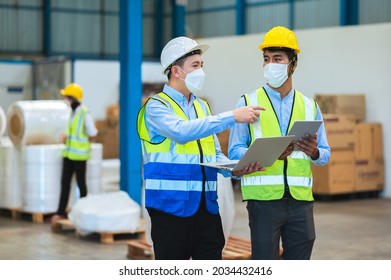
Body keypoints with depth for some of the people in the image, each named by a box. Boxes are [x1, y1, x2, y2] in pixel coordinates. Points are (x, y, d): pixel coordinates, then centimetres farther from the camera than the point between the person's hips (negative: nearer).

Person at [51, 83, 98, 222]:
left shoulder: (84, 113, -17)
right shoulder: (73, 111, 8)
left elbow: (92, 133, -16)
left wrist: (85, 143, -1)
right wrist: (67, 136, 6)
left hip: (79, 154, -8)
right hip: (69, 152, 8)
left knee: (81, 183, 3)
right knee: (65, 182, 8)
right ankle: (61, 211, 12)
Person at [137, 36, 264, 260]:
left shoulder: (202, 106, 15)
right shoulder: (157, 106, -5)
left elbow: (215, 154, 16)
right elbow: (182, 131, -25)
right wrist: (232, 117, -25)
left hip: (207, 207, 6)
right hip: (171, 207, -6)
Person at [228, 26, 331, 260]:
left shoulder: (310, 107, 13)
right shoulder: (248, 104, 4)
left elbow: (326, 155, 11)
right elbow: (235, 152, -5)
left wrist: (314, 152, -13)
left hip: (301, 199, 3)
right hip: (263, 199, -3)